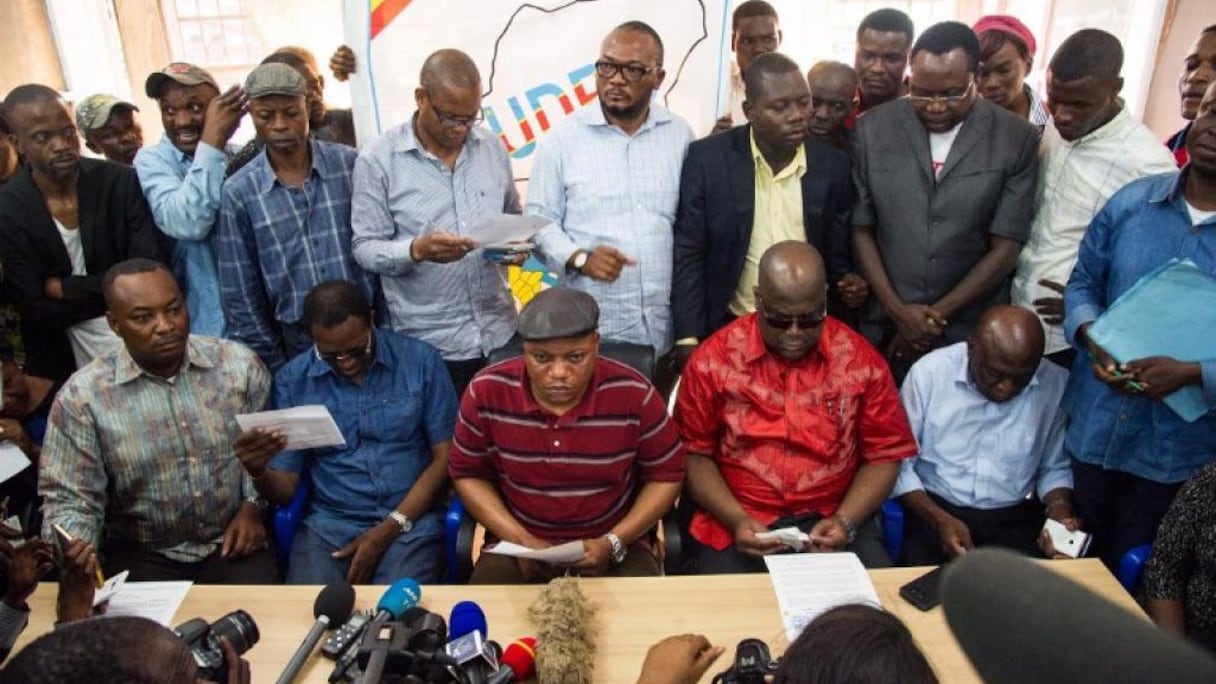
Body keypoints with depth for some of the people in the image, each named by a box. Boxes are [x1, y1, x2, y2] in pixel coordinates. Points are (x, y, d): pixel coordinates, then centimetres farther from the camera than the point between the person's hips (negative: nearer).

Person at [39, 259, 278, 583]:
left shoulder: (239, 365, -5)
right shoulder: (82, 396, -9)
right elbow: (69, 499, -6)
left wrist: (252, 506, -6)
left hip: (232, 543, 1)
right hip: (142, 556, 0)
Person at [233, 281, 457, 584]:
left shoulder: (420, 360, -4)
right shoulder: (292, 379, 1)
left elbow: (446, 457, -2)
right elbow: (285, 489, 3)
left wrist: (389, 529, -10)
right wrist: (258, 471, -20)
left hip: (410, 520, -1)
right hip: (328, 524, 2)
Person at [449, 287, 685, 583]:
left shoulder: (635, 394, -15)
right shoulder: (487, 392, -12)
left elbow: (666, 476, -1)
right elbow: (468, 474, 2)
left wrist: (612, 543, -12)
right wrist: (521, 540, -10)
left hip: (618, 545, 0)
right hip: (518, 544, 1)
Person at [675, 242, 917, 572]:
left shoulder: (861, 360, -1)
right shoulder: (713, 360, -6)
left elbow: (884, 454, 5)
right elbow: (694, 453, 0)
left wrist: (845, 521, -9)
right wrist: (736, 520, -12)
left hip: (832, 522, 2)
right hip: (741, 525, -1)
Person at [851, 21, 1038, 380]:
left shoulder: (1017, 140, -5)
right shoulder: (872, 130, -2)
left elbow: (1005, 248, -4)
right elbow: (861, 230, 1)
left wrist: (938, 315, -8)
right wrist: (896, 310, -6)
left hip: (971, 333, -1)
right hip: (885, 328, 1)